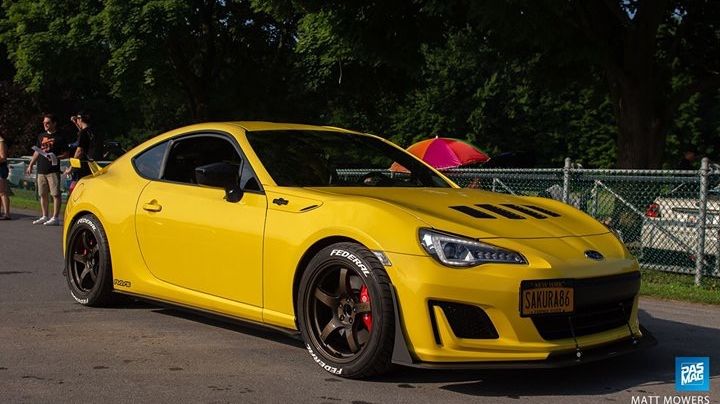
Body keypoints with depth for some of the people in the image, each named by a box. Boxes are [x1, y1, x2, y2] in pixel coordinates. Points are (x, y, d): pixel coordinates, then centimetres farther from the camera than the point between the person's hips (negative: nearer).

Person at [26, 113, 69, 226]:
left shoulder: (59, 137, -1)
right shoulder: (41, 136, 17)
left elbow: (66, 154, -2)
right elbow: (37, 152, 23)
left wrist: (56, 157, -19)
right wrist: (30, 165, 18)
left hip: (53, 170, -6)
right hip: (41, 170, 7)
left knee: (55, 194, -6)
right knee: (42, 194, 10)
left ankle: (55, 217, -5)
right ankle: (45, 216, 18)